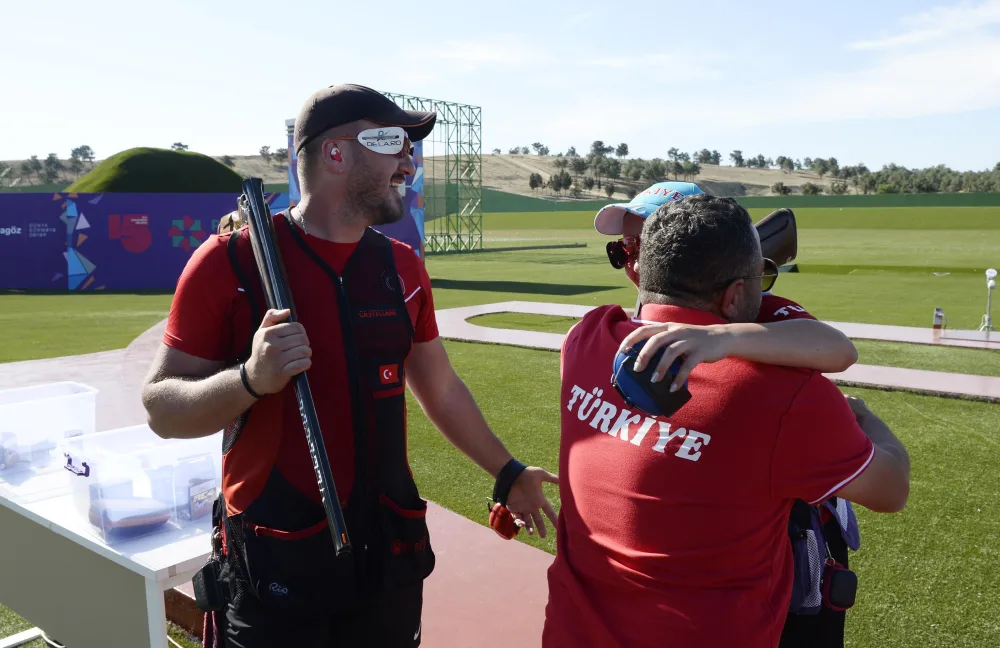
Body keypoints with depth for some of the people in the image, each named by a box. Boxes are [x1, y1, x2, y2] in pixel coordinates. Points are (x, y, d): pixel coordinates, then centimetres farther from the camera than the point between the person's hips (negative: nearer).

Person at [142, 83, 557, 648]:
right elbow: (162, 409, -8)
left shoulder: (403, 266, 3)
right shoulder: (230, 262, -11)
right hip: (273, 564, -4)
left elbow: (440, 388, 14)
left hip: (391, 552, 5)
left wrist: (508, 472, 18)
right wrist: (251, 379, -26)